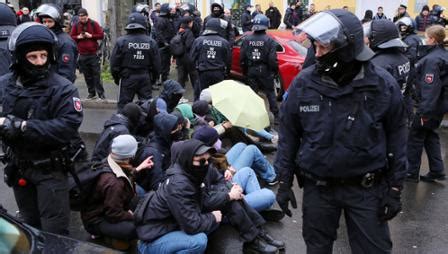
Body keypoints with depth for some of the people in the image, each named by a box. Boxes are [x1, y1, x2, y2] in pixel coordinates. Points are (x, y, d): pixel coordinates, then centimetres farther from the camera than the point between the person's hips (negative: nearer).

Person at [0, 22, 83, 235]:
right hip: (18, 167, 5)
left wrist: (24, 126, -28)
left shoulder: (62, 88, -15)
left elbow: (69, 126, -25)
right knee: (30, 226, 23)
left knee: (54, 231, 1)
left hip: (50, 169, -4)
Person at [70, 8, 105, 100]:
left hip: (93, 54, -2)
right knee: (87, 76, 6)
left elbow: (101, 35, -1)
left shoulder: (94, 24, 1)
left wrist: (91, 36, -12)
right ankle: (91, 93, 15)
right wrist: (78, 37, -8)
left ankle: (101, 93, 1)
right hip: (82, 55, 3)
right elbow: (71, 37, 10)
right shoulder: (76, 26, 7)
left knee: (97, 74, -3)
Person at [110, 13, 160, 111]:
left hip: (127, 78, -2)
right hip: (145, 79, 2)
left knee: (123, 106, 7)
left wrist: (116, 78, 10)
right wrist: (153, 78, 16)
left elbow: (114, 64, -5)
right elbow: (156, 65, 1)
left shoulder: (121, 41, -10)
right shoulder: (151, 42, -3)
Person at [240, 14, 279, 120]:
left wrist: (244, 70, 12)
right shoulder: (269, 41, -13)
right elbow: (272, 59, -15)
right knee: (270, 93, 9)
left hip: (251, 70, 2)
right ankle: (276, 115, 10)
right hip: (265, 71, -2)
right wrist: (275, 70, 0)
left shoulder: (246, 39, -3)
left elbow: (242, 58, 0)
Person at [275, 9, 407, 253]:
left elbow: (396, 137, -2)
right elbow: (288, 133, 0)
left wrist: (395, 188, -2)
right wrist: (284, 181, 0)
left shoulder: (383, 84, -11)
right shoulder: (303, 82, -9)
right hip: (317, 186, 1)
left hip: (367, 187, -1)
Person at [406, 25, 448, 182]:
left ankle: (411, 172, 12)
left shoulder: (432, 59, -21)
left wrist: (425, 112, -27)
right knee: (430, 135, 17)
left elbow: (430, 87, -26)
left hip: (430, 105, -9)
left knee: (416, 136, 3)